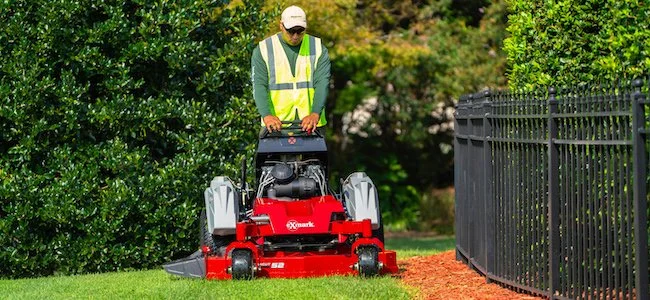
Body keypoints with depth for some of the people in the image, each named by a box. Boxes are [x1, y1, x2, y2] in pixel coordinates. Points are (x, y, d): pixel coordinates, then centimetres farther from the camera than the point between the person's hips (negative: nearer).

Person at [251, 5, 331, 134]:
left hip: (311, 123, 1)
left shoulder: (318, 48, 6)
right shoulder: (263, 50, 3)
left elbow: (322, 83, -5)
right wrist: (266, 115, -24)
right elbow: (259, 85, -6)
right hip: (276, 124, -1)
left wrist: (315, 114, -22)